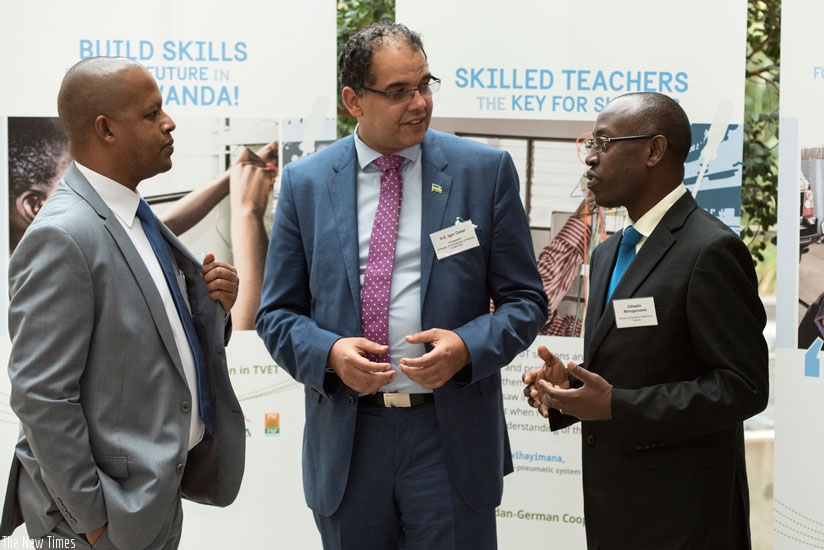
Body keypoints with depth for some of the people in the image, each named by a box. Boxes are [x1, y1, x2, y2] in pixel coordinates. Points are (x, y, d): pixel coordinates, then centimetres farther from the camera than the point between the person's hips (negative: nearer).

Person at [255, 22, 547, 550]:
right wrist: (329, 352, -14)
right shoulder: (305, 182, 3)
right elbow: (277, 312, 6)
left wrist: (468, 347, -17)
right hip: (345, 441, 2)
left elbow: (525, 301, 2)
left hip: (452, 434, -1)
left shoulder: (486, 170, -1)